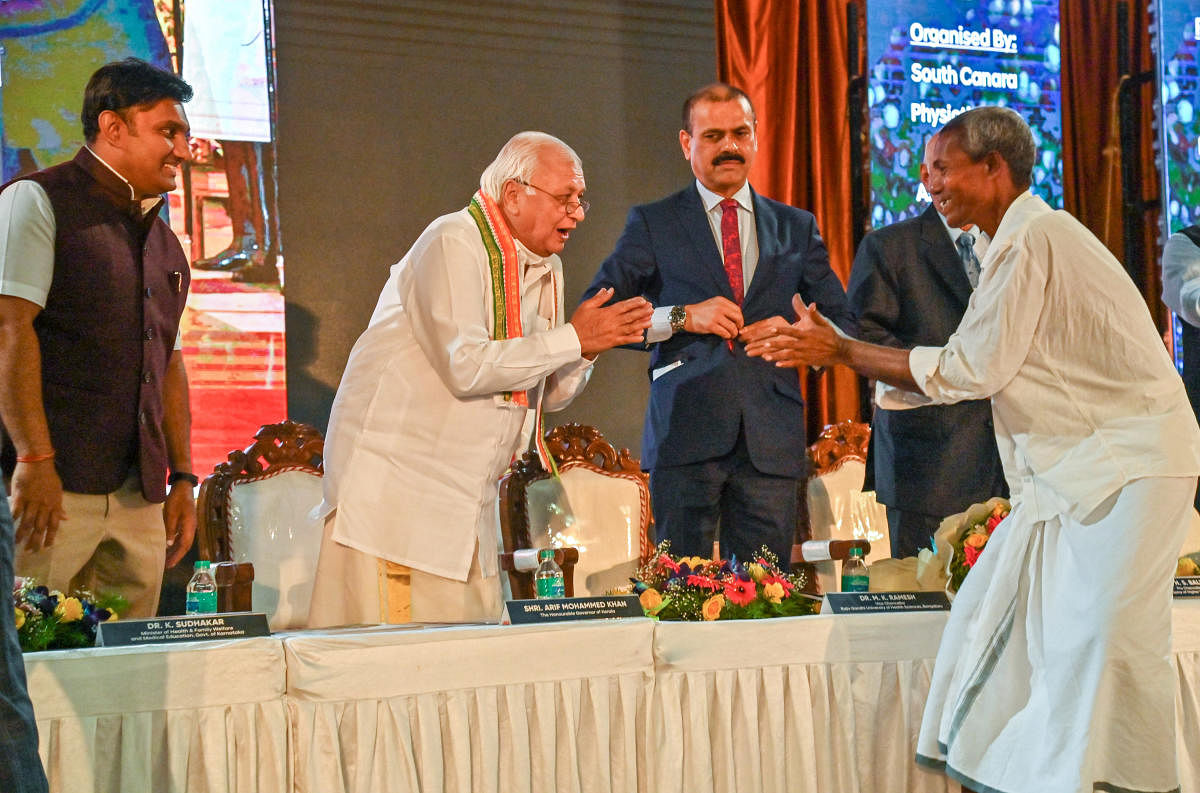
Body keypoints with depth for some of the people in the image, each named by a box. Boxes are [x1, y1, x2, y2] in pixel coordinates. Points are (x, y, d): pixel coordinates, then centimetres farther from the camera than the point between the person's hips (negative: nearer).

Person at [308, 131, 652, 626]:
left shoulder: (546, 269, 13)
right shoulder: (454, 244, -13)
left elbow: (547, 393, 16)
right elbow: (466, 367, -25)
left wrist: (589, 349, -4)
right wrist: (574, 338, -18)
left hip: (469, 501, 8)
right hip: (393, 486, -8)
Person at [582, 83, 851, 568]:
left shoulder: (797, 228, 18)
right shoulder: (652, 224, 10)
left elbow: (842, 324, 19)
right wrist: (681, 317, -10)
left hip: (771, 439, 2)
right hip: (686, 433, -2)